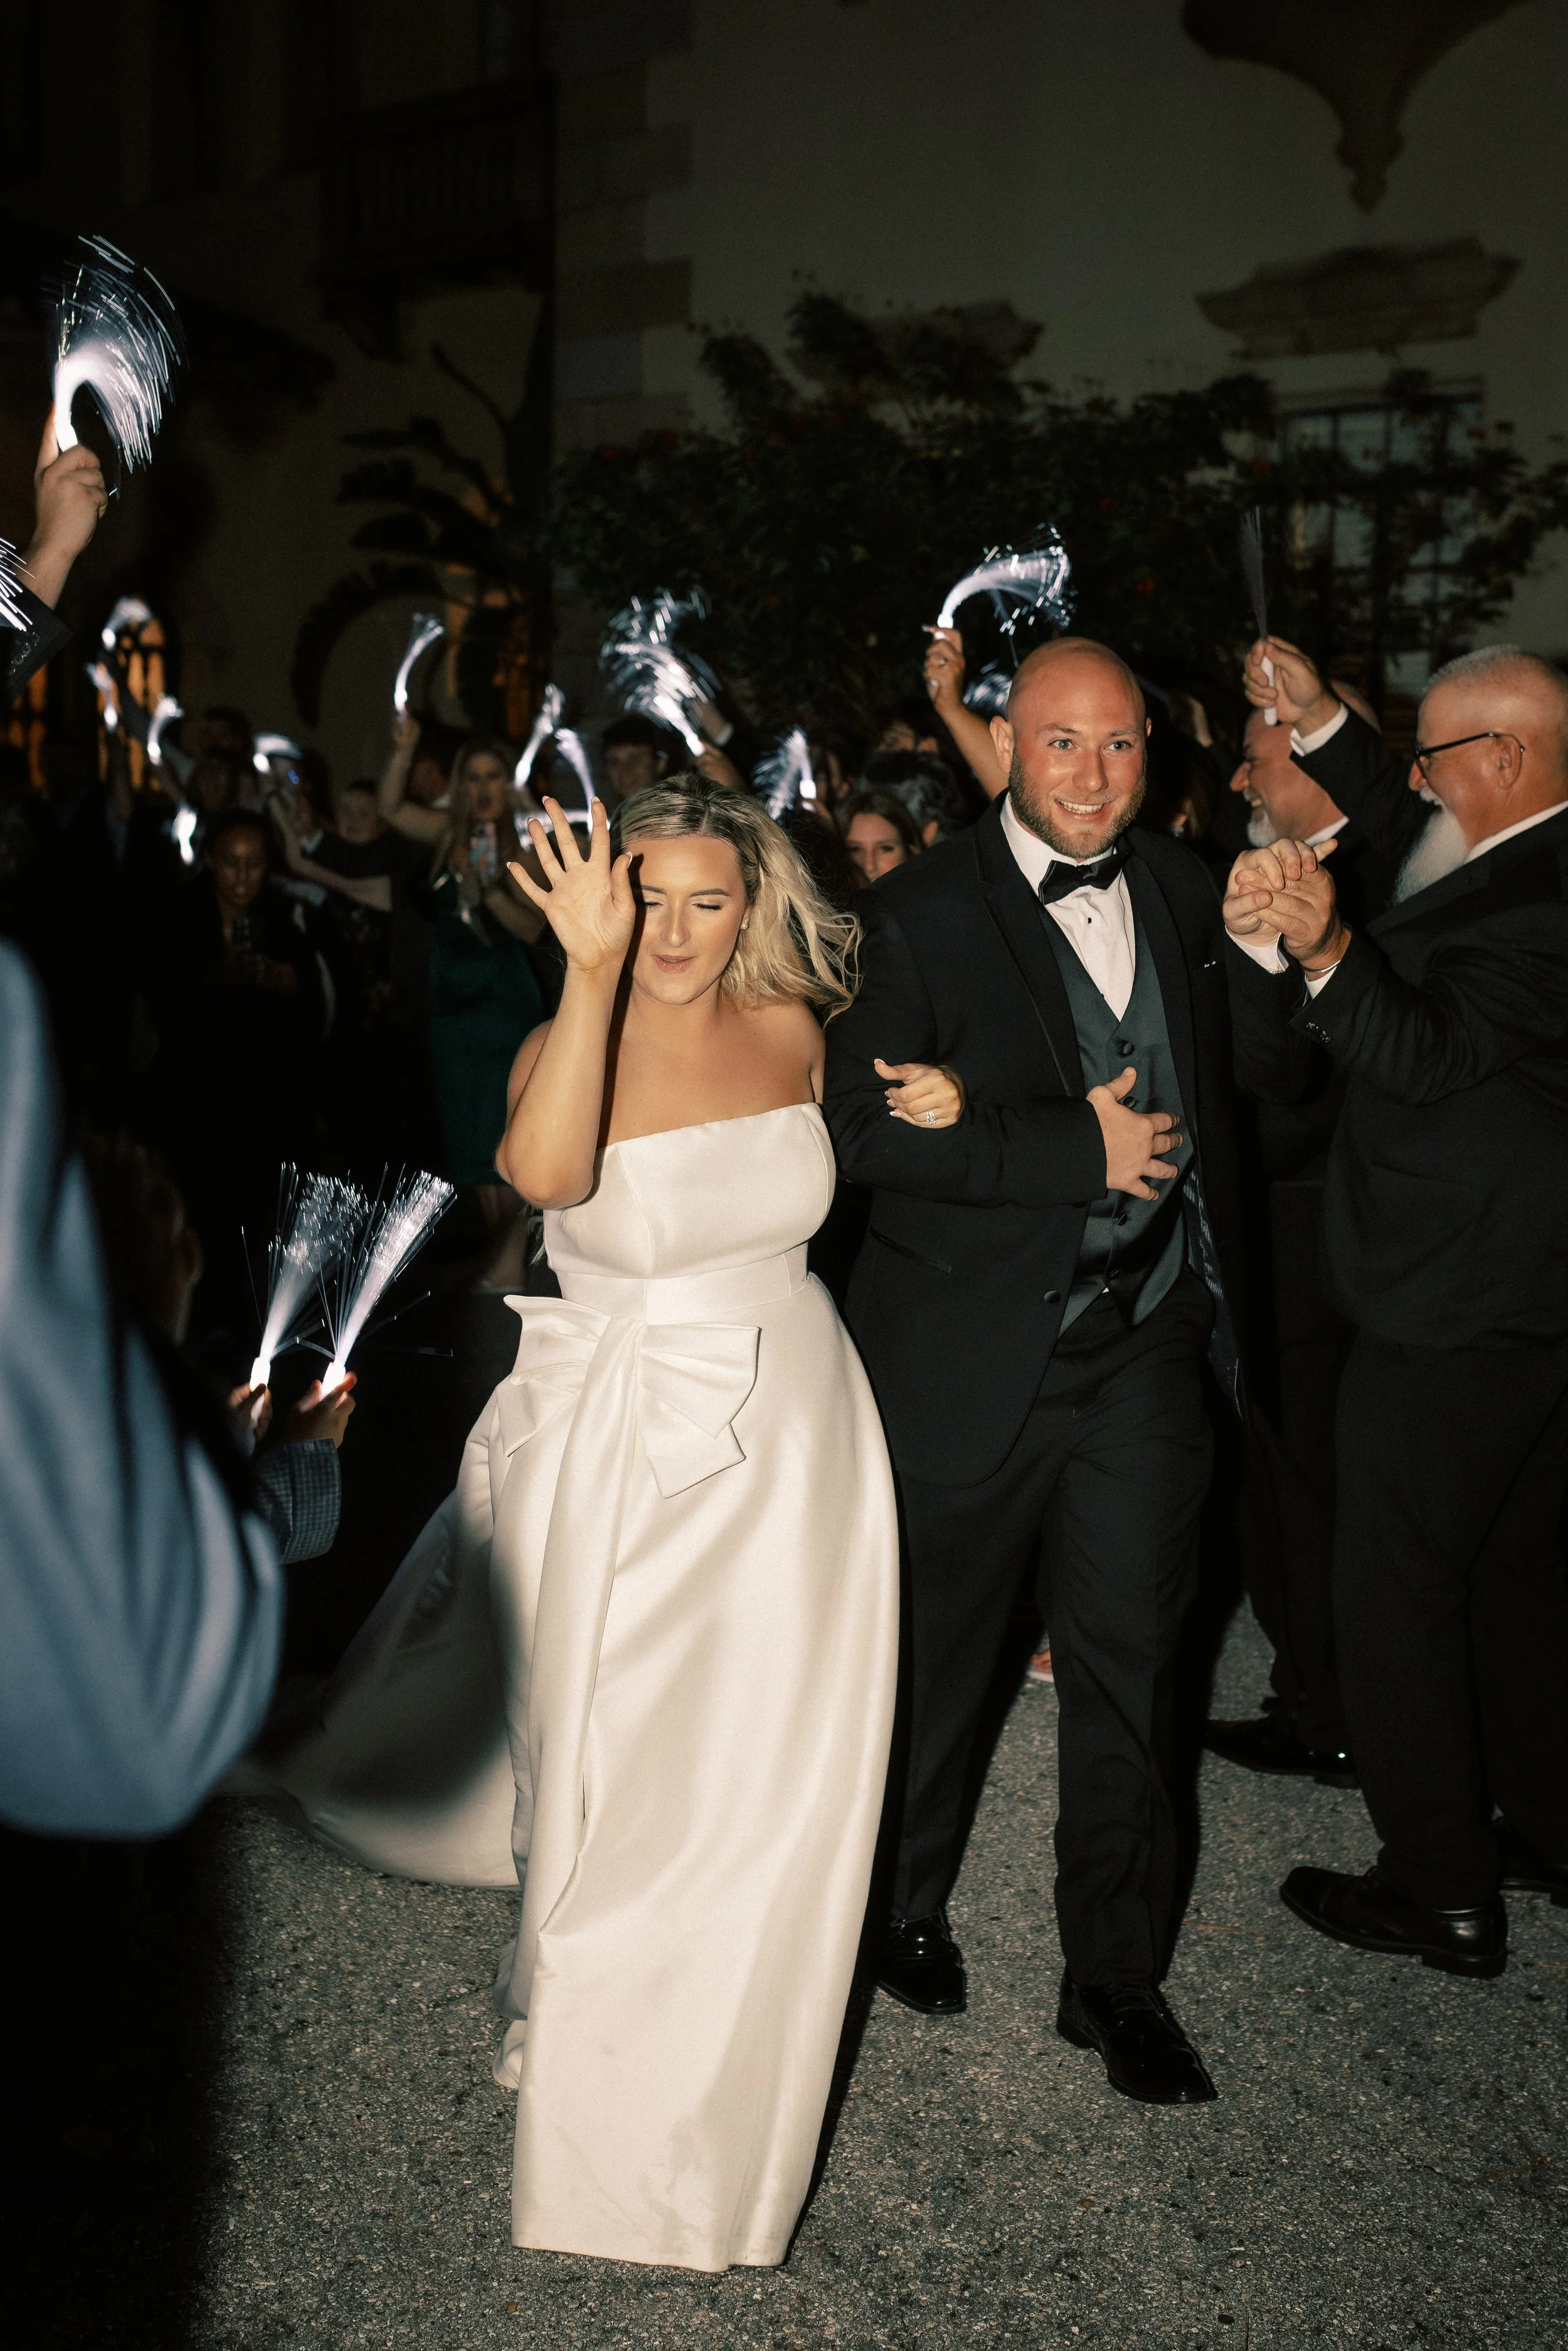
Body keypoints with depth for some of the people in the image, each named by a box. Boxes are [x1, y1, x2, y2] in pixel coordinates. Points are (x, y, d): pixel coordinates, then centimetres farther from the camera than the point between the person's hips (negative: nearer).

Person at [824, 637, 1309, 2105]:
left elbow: (1288, 1068, 7)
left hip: (1145, 1346, 4)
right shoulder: (925, 912, -9)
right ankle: (904, 1902, 42)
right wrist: (1079, 1147, -20)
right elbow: (860, 1126, -17)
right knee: (936, 1655, 15)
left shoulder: (1180, 891, 6)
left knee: (1128, 1666, 12)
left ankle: (1115, 1976, 31)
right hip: (973, 1357, -3)